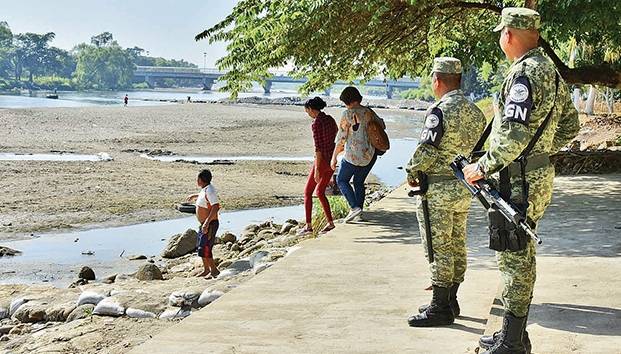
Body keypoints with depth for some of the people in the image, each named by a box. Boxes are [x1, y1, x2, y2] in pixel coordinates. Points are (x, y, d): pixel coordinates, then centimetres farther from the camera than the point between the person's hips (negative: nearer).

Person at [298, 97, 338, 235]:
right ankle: (330, 223, 15)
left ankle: (308, 226, 4)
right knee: (320, 192, 19)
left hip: (322, 160, -8)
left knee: (307, 192, 6)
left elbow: (318, 147, -21)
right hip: (332, 160, 8)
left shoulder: (316, 123, -17)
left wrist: (316, 169, -19)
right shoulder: (330, 119, 8)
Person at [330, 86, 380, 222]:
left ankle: (355, 207, -4)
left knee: (341, 180, 12)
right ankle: (359, 213, 17)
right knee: (359, 182, 19)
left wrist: (334, 157, -6)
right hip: (370, 154, 6)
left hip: (353, 155, -6)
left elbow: (341, 138, -13)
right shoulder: (368, 112, 3)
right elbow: (381, 125, 18)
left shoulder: (348, 114, -13)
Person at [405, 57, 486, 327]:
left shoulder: (440, 110, -17)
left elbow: (426, 149, -20)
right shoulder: (475, 111, 10)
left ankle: (440, 308, 1)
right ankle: (450, 300, 24)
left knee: (438, 249, -3)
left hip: (438, 191, -9)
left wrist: (412, 173, -5)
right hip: (464, 189, 9)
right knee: (457, 246, 14)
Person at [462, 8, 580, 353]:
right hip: (539, 175, 10)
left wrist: (483, 167, -15)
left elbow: (514, 133, -25)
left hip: (519, 181, -10)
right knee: (522, 257, 16)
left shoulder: (526, 72, -18)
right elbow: (570, 126, 20)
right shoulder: (551, 69, 14)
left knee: (515, 260, -4)